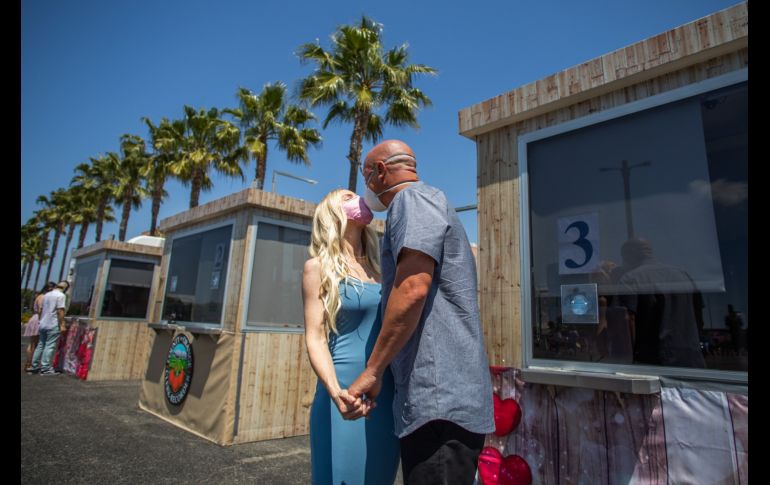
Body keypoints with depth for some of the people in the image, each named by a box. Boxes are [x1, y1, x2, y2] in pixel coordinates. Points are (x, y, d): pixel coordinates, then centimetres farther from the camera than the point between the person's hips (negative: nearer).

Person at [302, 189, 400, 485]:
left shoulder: (378, 269, 12)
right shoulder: (319, 266, -2)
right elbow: (315, 338, -8)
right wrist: (335, 391, -24)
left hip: (389, 393, 5)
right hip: (349, 394, -5)